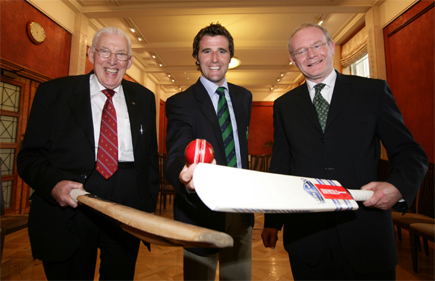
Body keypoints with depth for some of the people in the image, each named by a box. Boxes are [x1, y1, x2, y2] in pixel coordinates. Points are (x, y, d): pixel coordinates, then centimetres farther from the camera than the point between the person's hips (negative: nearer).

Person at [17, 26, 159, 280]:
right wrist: (53, 184, -20)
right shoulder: (53, 92, 1)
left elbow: (151, 157, 7)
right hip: (68, 215, -1)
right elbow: (30, 156, 0)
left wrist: (149, 205, 4)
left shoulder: (144, 98, 6)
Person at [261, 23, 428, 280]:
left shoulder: (374, 91, 3)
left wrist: (398, 186, -19)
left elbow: (410, 152, 3)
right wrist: (272, 222, 5)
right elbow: (280, 166, 6)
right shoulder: (284, 105, 6)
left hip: (366, 234, 0)